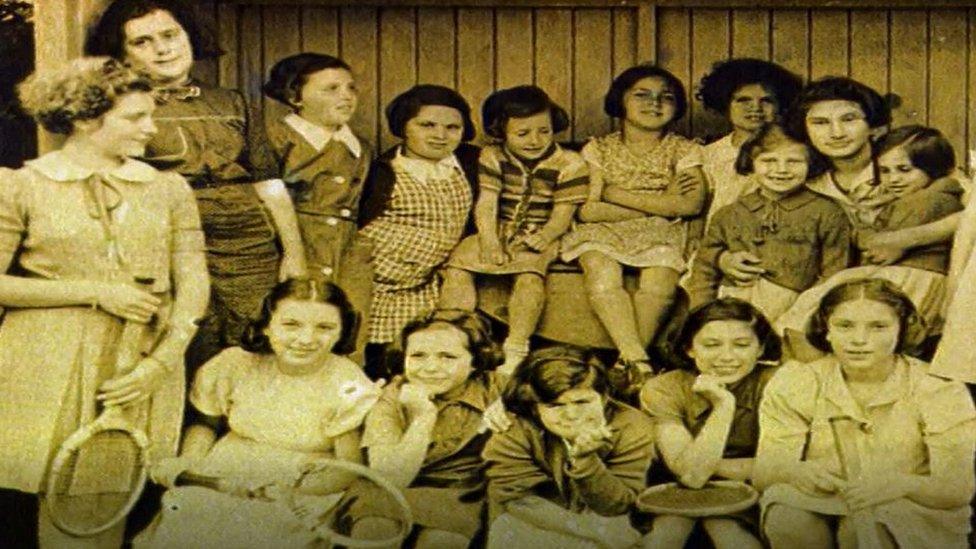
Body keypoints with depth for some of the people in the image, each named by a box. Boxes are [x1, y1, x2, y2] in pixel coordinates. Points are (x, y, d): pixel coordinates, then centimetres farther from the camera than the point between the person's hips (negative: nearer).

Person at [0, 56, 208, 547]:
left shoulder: (169, 189, 9)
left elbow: (193, 282, 5)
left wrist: (161, 360, -9)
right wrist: (96, 292, -10)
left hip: (144, 369, 3)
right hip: (50, 370, -2)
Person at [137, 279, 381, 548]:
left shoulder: (350, 387, -8)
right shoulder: (236, 364, -1)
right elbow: (205, 424, 15)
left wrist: (282, 486, -22)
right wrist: (189, 465, -6)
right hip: (219, 483, 2)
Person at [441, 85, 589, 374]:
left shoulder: (569, 164, -5)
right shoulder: (492, 158, 1)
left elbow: (563, 212, -7)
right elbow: (485, 204, -5)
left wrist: (546, 236, -27)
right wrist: (489, 241, -20)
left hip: (539, 237, -3)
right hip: (499, 232, 3)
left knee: (529, 276, -32)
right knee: (457, 265, -17)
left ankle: (516, 348, -26)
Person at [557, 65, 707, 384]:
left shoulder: (684, 150, 10)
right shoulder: (599, 149, 10)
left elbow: (692, 204, -8)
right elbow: (587, 210, -4)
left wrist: (619, 194, -5)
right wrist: (660, 203, -6)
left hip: (663, 236, 0)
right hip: (605, 233, 0)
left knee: (659, 279, -32)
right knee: (602, 274, -32)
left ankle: (625, 362, -32)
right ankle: (639, 361, -42)